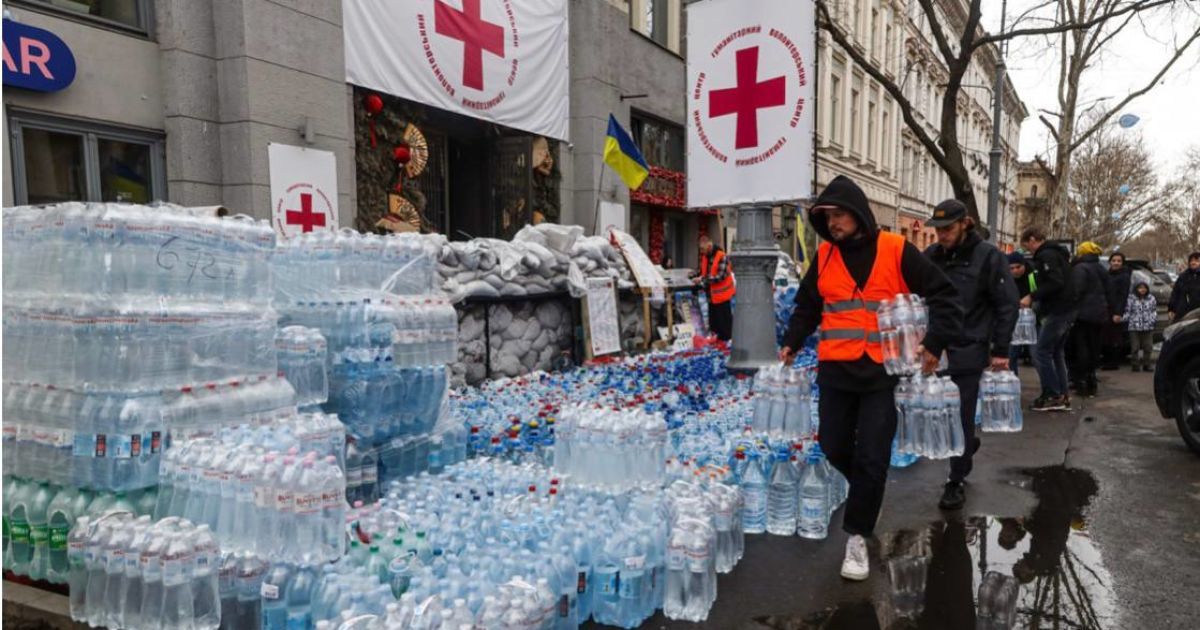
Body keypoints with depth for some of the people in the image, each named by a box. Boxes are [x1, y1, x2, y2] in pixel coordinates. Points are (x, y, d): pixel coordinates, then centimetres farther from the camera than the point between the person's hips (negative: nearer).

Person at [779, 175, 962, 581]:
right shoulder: (825, 256, 6)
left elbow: (943, 296, 1)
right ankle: (867, 493, 39)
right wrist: (791, 343, 8)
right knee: (835, 450, 9)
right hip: (836, 372, 4)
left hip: (884, 372, -3)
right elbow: (807, 305, 18)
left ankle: (857, 537, 10)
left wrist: (934, 344, -9)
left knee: (871, 458, -2)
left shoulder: (897, 251, -4)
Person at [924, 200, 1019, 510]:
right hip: (934, 350, 4)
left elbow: (1008, 305, -6)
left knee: (961, 418, 1)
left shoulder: (988, 256, -7)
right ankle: (967, 445, 40)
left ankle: (956, 482, 15)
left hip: (968, 353, -4)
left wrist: (1000, 351, -8)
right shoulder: (931, 255, 5)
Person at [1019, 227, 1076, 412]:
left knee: (1041, 353, -5)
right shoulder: (1057, 253, 18)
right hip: (1067, 310, 10)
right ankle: (1062, 397, 16)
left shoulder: (1046, 255, -13)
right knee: (1057, 353, 14)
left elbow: (1055, 283, -24)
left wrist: (1032, 296, -19)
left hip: (1057, 311, -10)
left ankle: (1052, 395, -2)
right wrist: (1037, 300, 15)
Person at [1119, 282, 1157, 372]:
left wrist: (1153, 318, -5)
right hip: (1134, 327, -2)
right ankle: (1135, 365, 8)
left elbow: (1155, 311, 14)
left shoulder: (1151, 298, 8)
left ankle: (1146, 365, 15)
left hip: (1148, 327, 2)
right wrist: (1121, 318, -14)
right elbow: (1128, 312, 3)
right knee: (1135, 347, -1)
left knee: (1148, 347, 4)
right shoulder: (1131, 298, 2)